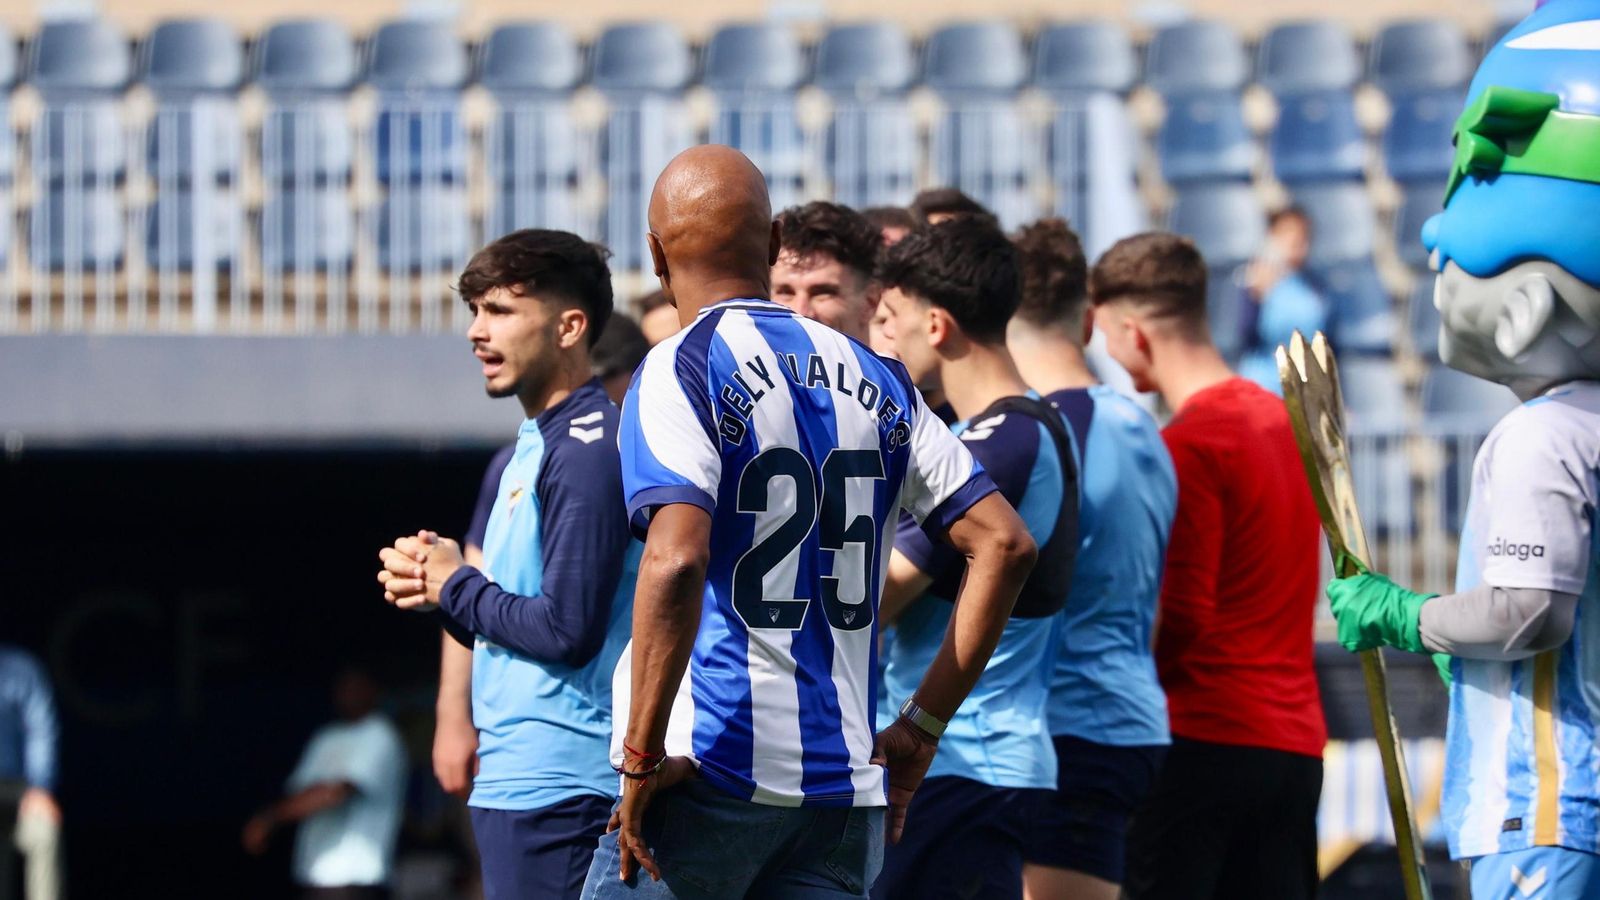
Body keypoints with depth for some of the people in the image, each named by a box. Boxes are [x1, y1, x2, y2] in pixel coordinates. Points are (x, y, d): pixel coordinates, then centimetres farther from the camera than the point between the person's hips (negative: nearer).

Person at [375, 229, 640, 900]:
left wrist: (455, 587, -5)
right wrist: (433, 583, 4)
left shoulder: (587, 450, -14)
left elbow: (566, 630, -20)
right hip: (515, 775, 10)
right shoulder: (535, 444, 18)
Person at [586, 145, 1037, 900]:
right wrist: (921, 727, 13)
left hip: (711, 777, -5)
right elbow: (1005, 544, 10)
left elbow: (676, 560, -22)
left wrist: (642, 758, -17)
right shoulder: (873, 381, 12)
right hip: (847, 787, 5)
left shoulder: (680, 373, -6)